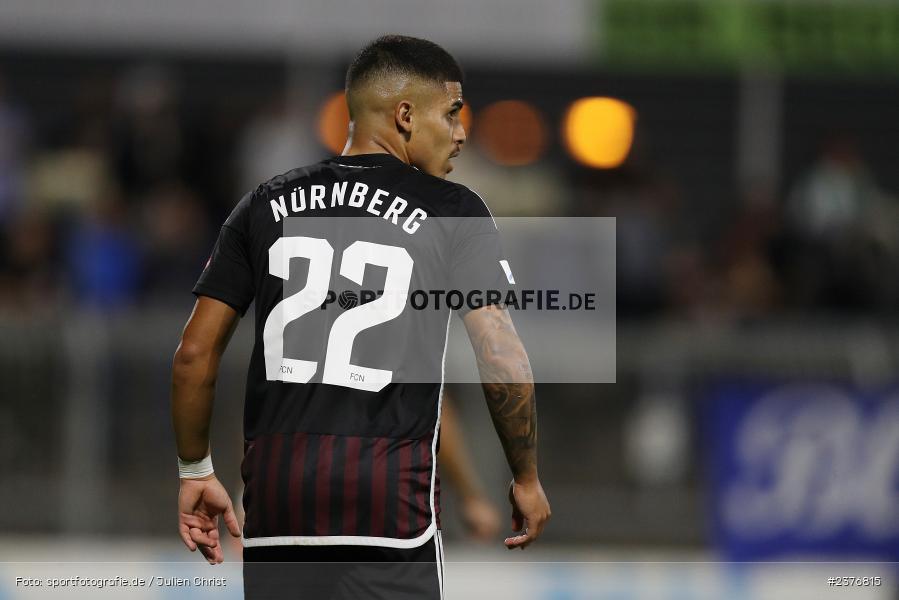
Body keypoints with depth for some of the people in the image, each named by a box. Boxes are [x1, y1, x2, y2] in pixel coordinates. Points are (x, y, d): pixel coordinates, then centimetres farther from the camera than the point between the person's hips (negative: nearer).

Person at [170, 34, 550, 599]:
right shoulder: (452, 211, 1)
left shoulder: (267, 205, 13)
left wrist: (195, 470, 21)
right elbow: (503, 361, -4)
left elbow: (195, 354, 11)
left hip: (275, 483, 4)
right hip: (389, 489, -4)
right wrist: (527, 478, 8)